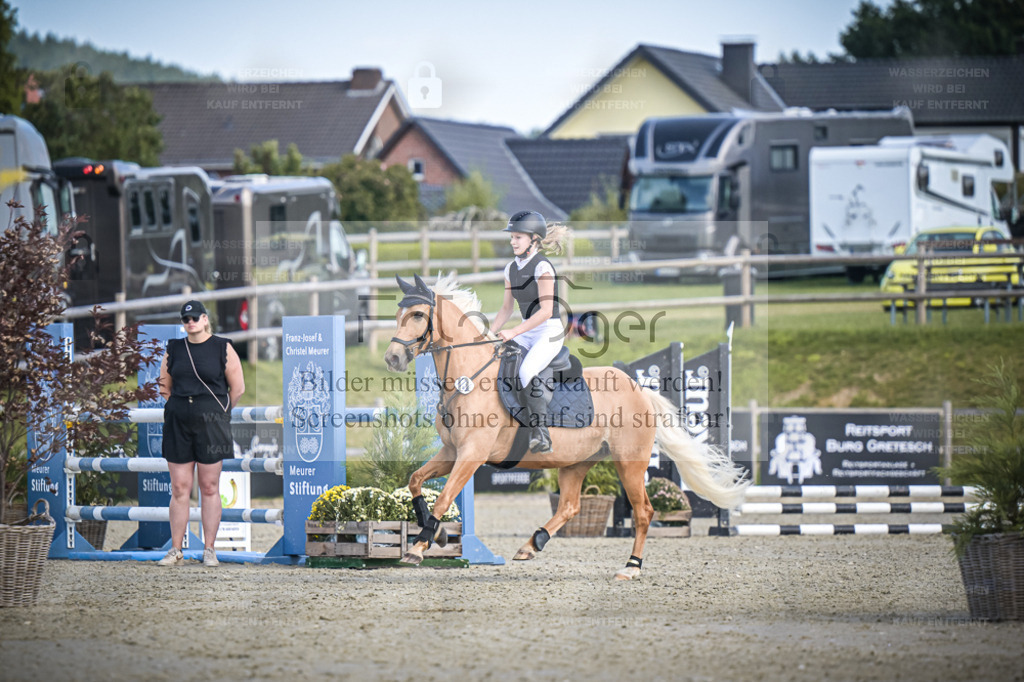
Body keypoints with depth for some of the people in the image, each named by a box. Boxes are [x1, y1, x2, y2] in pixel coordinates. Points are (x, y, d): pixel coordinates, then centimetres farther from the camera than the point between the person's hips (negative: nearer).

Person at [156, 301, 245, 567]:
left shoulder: (222, 348, 0)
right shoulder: (174, 349, 9)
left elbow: (238, 388, 3)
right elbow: (164, 386, 19)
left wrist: (219, 414, 7)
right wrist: (178, 409, 12)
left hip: (210, 424, -3)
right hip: (178, 424, 3)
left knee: (210, 488, 0)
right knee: (179, 489, 2)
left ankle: (209, 550, 5)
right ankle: (176, 550, 5)